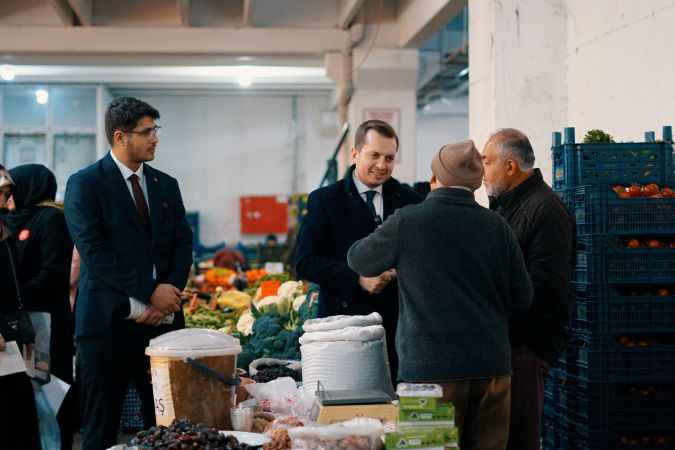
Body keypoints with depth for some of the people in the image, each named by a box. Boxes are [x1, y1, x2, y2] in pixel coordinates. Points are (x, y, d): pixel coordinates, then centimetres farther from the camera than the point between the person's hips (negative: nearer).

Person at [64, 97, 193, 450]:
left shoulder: (166, 185, 15)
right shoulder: (85, 183, -2)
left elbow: (183, 245, 11)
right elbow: (93, 250, -11)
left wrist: (169, 293, -7)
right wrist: (149, 294, -14)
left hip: (163, 318, 5)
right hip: (108, 319, -4)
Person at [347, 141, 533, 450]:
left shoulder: (407, 222, -6)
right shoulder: (497, 227, 2)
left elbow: (358, 260, 9)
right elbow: (521, 299, 6)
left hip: (431, 365, -3)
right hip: (491, 365, 3)